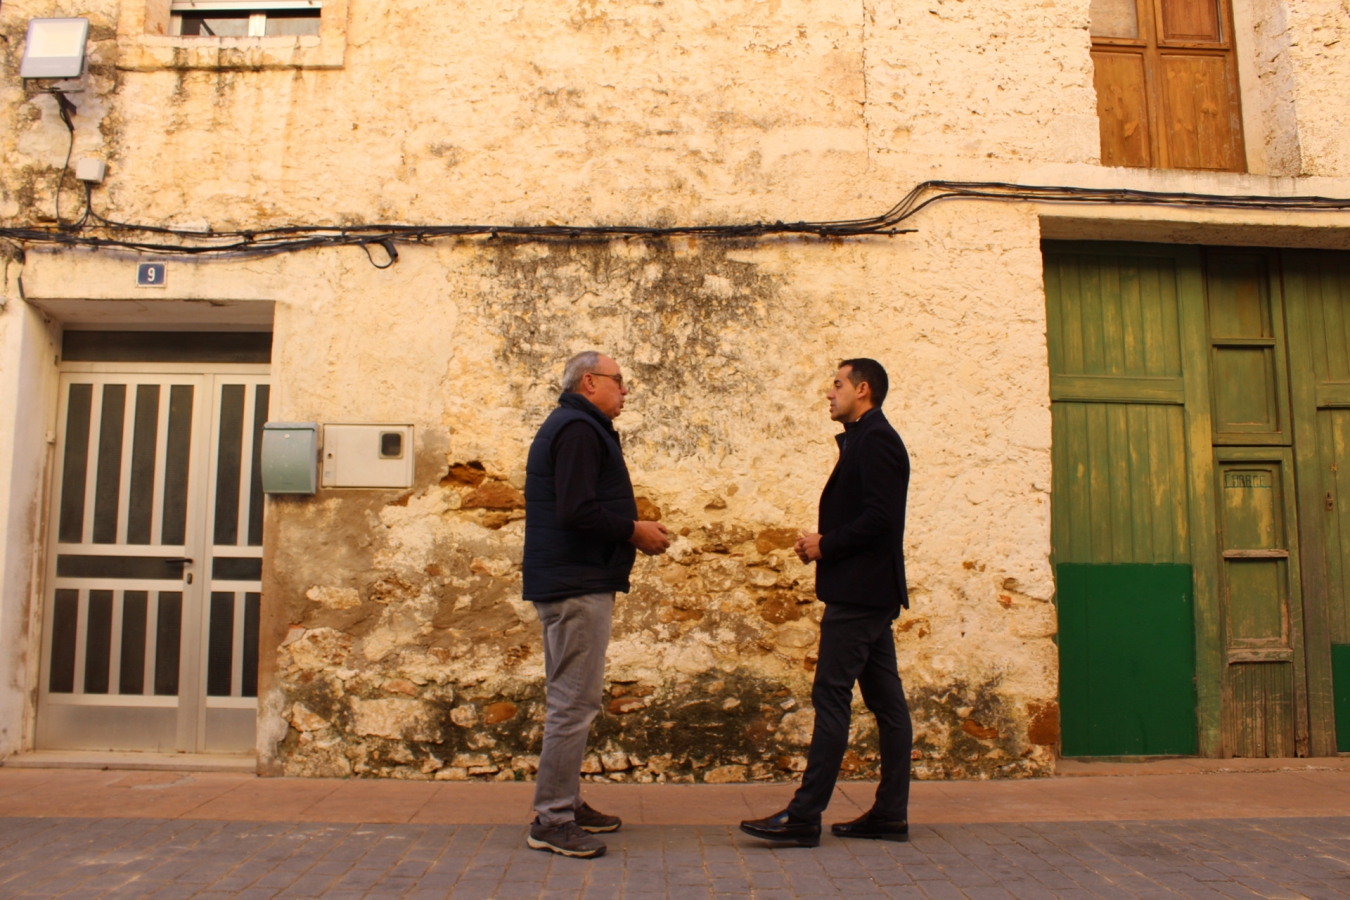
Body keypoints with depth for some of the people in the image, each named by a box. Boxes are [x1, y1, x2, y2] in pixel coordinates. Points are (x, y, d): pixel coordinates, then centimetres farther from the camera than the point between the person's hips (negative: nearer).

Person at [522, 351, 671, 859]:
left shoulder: (576, 427, 20)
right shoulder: (578, 429, -14)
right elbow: (576, 512, -24)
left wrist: (629, 532, 9)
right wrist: (634, 531, -13)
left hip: (572, 582, 11)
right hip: (576, 585, -11)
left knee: (575, 701, 17)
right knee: (574, 702, -7)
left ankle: (566, 804, 26)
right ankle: (552, 820, 1)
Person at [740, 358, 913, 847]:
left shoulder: (875, 440, -12)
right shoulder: (867, 439, 19)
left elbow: (879, 518, -22)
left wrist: (825, 546, -13)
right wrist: (824, 542, 6)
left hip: (858, 592, -11)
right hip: (872, 591, 11)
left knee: (831, 697, -8)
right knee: (884, 699, 10)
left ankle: (803, 817, -4)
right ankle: (890, 813, 16)